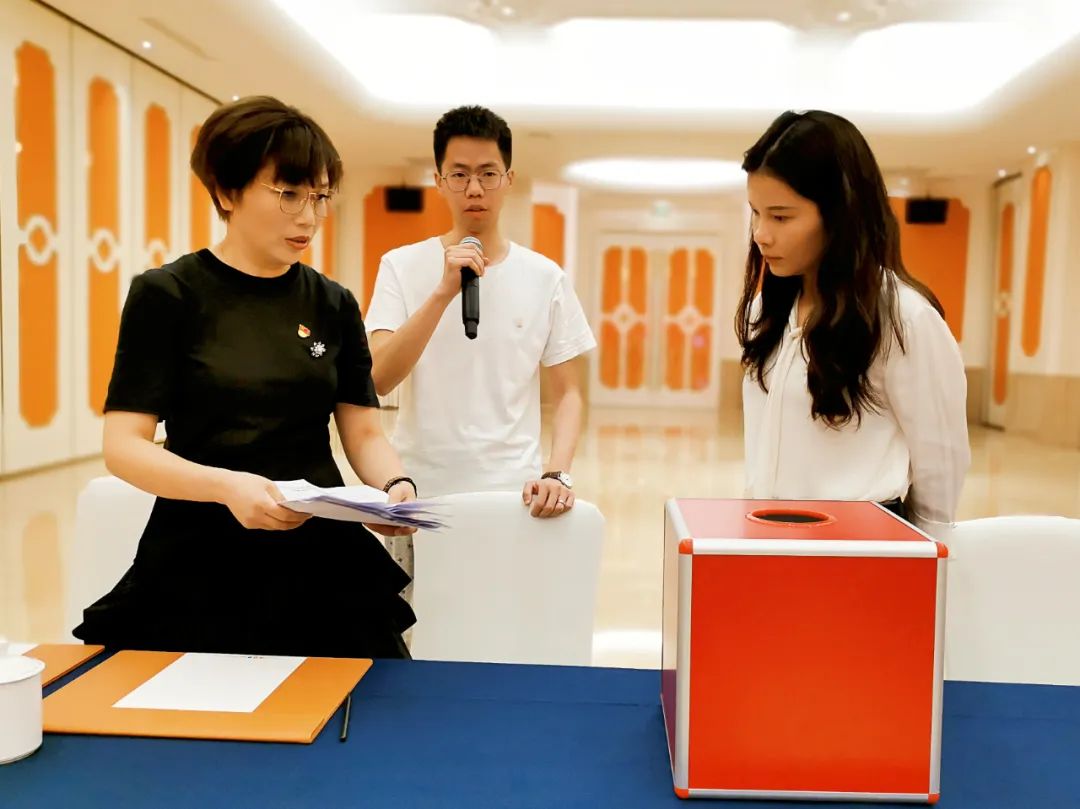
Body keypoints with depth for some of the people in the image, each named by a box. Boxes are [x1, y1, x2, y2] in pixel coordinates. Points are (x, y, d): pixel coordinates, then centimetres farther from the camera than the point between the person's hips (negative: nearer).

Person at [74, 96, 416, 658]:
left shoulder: (333, 305, 7)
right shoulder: (167, 295, -4)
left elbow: (364, 432, 7)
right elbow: (124, 445, -9)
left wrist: (395, 484, -15)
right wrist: (226, 485, -26)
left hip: (323, 567, 3)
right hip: (200, 569, -3)